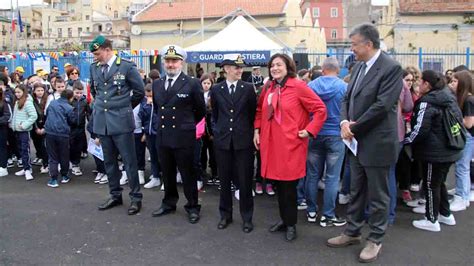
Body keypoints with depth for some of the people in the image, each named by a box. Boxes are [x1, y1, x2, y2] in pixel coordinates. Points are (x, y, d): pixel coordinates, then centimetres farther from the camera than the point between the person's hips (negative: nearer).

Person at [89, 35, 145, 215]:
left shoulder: (127, 66, -7)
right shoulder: (94, 68, 8)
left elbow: (140, 90, 0)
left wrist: (126, 107, 7)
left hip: (121, 121, -5)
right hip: (101, 121, 5)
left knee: (129, 160, 0)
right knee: (109, 161, 12)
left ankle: (135, 197, 10)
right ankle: (115, 195, 25)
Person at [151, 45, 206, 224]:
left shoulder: (192, 84, -8)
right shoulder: (157, 84, 8)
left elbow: (201, 110, 2)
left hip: (183, 137, -5)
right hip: (162, 136, 5)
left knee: (187, 174, 5)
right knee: (167, 173, 15)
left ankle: (193, 207, 19)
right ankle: (169, 204, 30)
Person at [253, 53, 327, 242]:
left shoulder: (298, 86, -8)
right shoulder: (268, 89, 10)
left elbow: (320, 109, -7)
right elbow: (260, 110, 23)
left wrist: (310, 130, -10)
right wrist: (257, 130, 12)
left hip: (290, 144, -5)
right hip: (271, 144, 6)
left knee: (289, 185, 0)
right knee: (278, 184, 13)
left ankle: (291, 224, 18)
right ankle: (284, 219, 29)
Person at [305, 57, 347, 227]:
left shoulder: (310, 85, -2)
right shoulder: (344, 87, -8)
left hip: (314, 135, 3)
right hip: (335, 135, -2)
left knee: (312, 175, 11)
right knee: (332, 177, 4)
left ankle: (311, 211, 21)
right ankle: (328, 216, 9)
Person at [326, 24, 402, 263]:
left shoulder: (391, 68, -15)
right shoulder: (358, 67, 10)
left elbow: (382, 106, -21)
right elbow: (347, 98, 10)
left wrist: (354, 128, -14)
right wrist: (344, 122, -9)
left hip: (377, 143, -8)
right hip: (357, 142, 8)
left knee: (377, 195, 7)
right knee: (356, 191, 18)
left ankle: (375, 240, 23)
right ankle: (352, 232, 33)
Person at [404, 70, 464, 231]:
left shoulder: (427, 102, -17)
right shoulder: (448, 99, 10)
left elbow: (420, 129, -22)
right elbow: (459, 121, 19)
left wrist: (406, 140, -8)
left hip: (435, 151, -9)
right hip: (449, 149, 9)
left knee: (430, 185, 3)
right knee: (439, 182, 21)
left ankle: (431, 221, 12)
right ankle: (446, 215, 32)